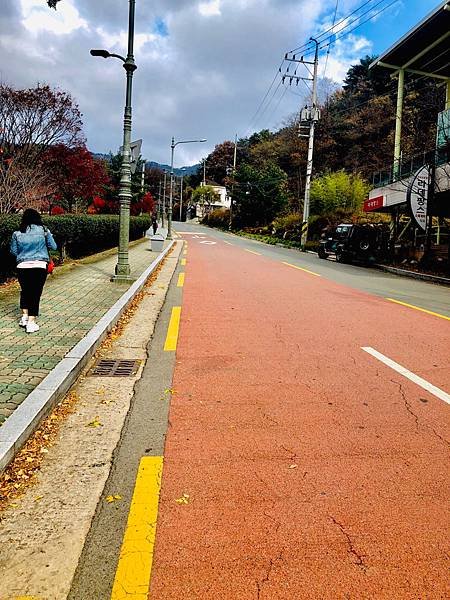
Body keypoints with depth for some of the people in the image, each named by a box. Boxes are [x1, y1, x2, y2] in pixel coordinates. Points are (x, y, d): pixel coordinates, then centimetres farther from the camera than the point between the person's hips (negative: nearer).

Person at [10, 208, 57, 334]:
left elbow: (13, 251, 9)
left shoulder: (17, 233, 2)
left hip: (22, 266, 2)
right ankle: (31, 323, 0)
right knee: (36, 294, 2)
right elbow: (53, 247, 5)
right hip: (40, 266, -2)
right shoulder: (43, 230, -3)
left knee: (25, 291, 22)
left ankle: (24, 316, 22)